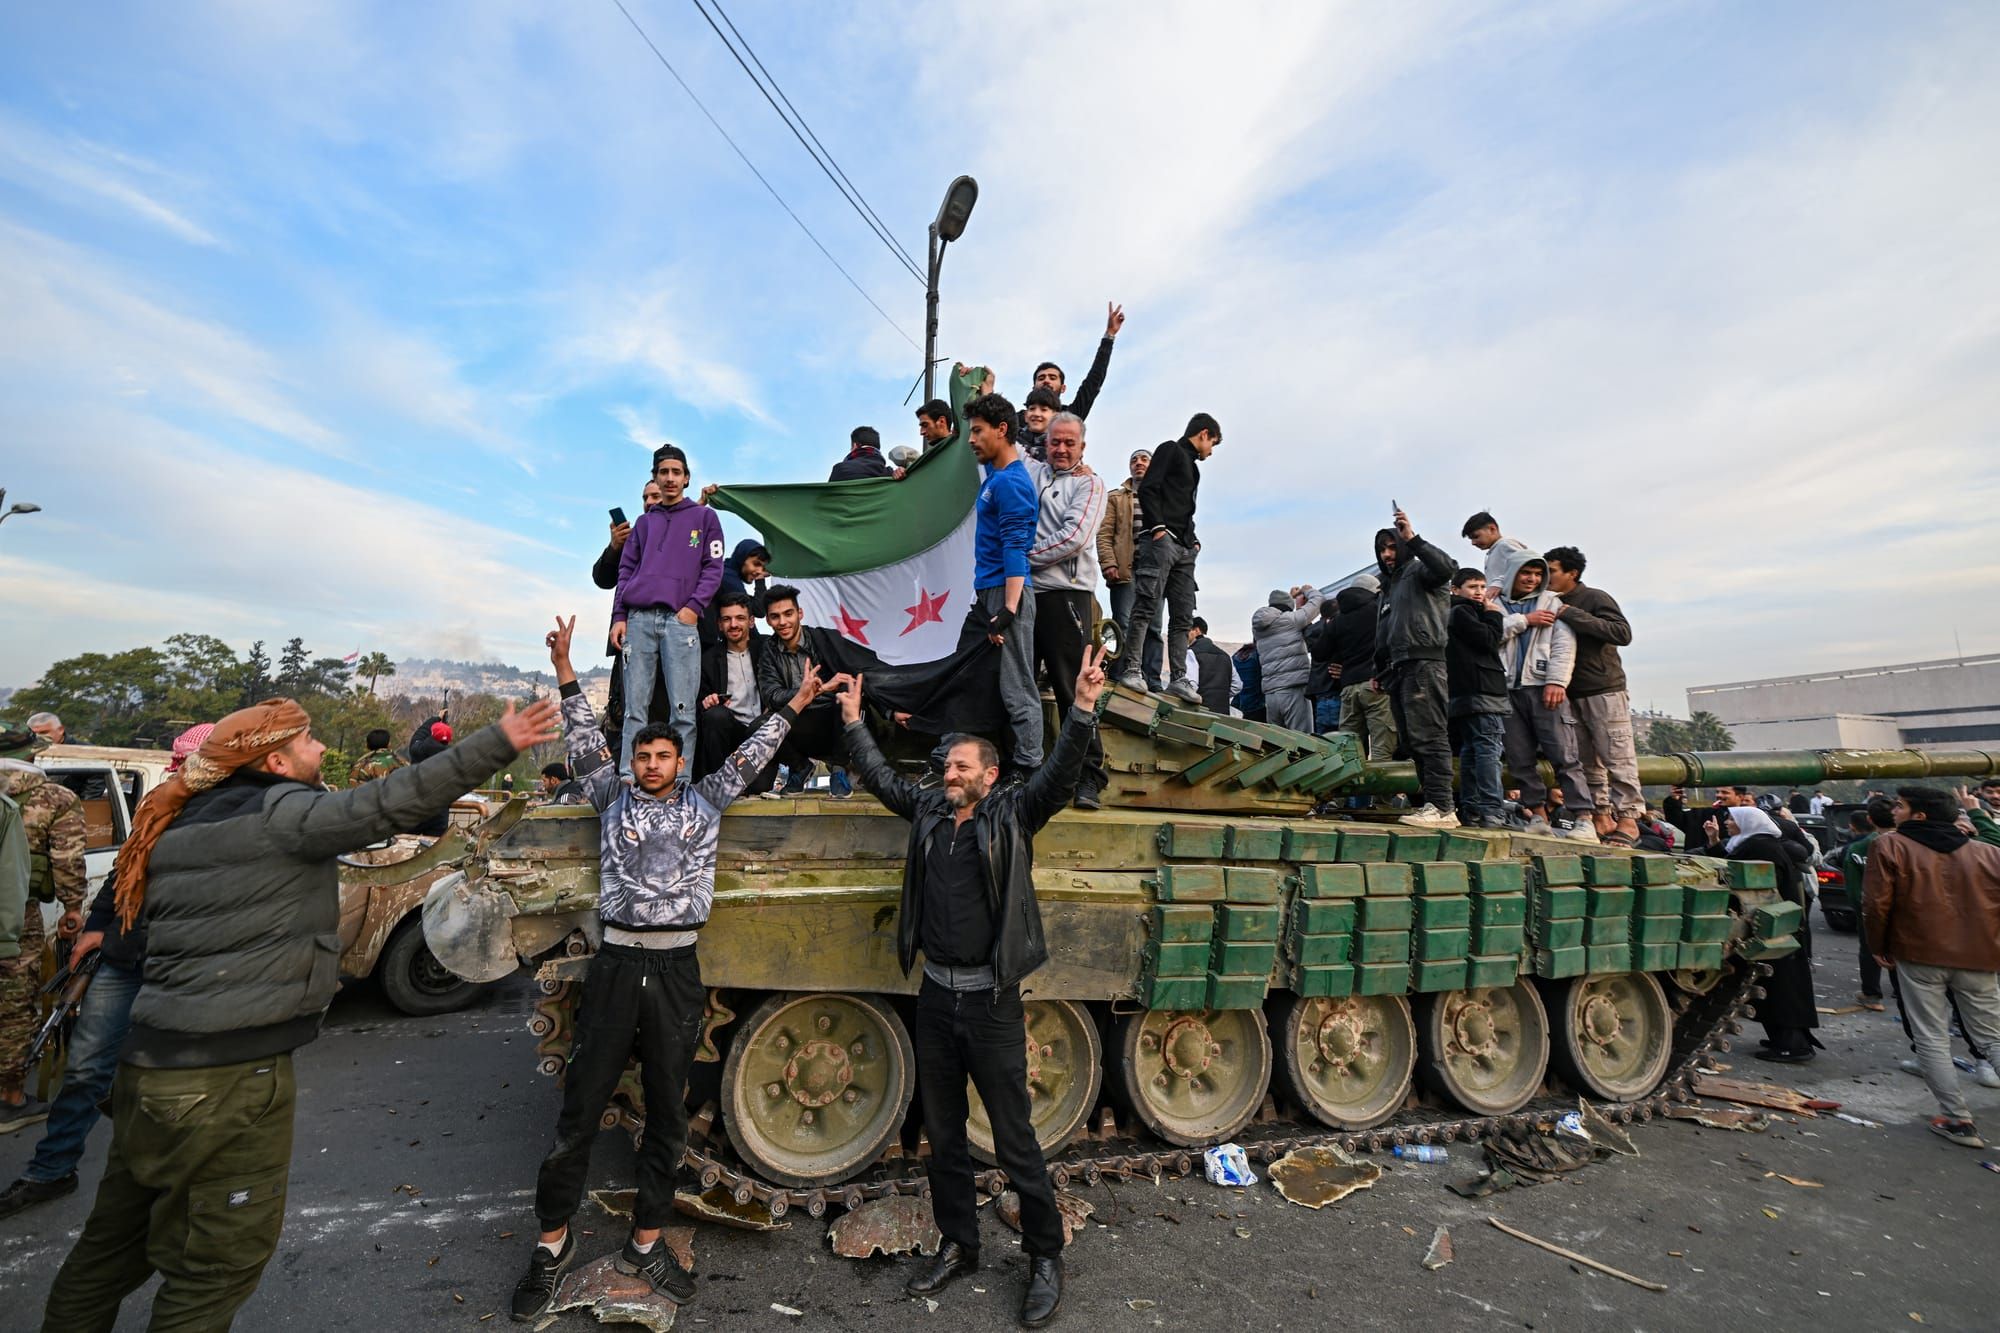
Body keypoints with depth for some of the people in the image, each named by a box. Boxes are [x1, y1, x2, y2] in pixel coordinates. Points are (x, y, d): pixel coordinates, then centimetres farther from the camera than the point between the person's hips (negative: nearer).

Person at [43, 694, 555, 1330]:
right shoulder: (281, 812, -15)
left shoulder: (185, 822, 12)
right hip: (229, 1075, -9)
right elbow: (390, 802, -30)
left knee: (118, 1235, 25)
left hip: (148, 1063, 9)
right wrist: (498, 742, -33)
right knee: (222, 1255, 6)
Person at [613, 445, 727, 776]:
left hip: (681, 619, -3)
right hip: (638, 619, 3)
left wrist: (694, 607, -8)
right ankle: (628, 778, 0)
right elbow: (626, 570, 19)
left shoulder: (704, 516, 15)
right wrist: (619, 616, 6)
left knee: (683, 709, -8)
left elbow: (713, 568, 6)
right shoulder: (644, 522, 24)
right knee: (634, 707, -1)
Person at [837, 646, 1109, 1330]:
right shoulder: (929, 809, 5)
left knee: (1014, 1141, 7)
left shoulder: (1012, 813, -8)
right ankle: (958, 1246, 38)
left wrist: (1083, 707, -36)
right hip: (935, 995, 5)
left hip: (991, 1001, -5)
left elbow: (1059, 774, -23)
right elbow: (880, 776, 16)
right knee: (943, 1134, 18)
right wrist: (854, 721, 16)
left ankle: (1045, 1258, 26)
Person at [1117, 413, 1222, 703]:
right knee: (1147, 606, -16)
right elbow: (1147, 488, -8)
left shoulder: (1193, 467, 29)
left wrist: (1193, 540, 12)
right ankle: (1131, 669, -15)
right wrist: (1158, 527, -17)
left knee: (1182, 617, 3)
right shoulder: (1171, 450, 6)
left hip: (1184, 548, 9)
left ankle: (1178, 678, 4)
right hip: (1161, 540, -9)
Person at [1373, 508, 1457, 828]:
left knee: (1429, 737, -14)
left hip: (1423, 664, -9)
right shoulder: (1388, 589, 28)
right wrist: (1379, 671, 21)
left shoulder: (1419, 571, 3)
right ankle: (1432, 803, 10)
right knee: (1413, 741, 7)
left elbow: (1446, 567, -21)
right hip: (1398, 670, 9)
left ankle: (1443, 807, -15)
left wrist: (1413, 539, -24)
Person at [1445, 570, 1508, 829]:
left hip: (1464, 695, 10)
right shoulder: (1461, 612, -3)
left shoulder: (1466, 613, 27)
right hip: (1480, 691, -10)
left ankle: (1470, 810, 7)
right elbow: (1488, 639, -10)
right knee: (1489, 750, -15)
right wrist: (1493, 614, 3)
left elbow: (1488, 646, 25)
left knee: (1470, 750, 7)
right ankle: (1492, 810, -20)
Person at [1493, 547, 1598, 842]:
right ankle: (1538, 815, 9)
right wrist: (1524, 621, -5)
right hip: (1509, 689, 2)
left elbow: (1564, 644, 1)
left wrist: (1557, 682, -11)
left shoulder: (1551, 602, 13)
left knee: (1564, 755, -7)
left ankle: (1584, 819, -6)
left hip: (1544, 687, -2)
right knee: (1520, 759, 2)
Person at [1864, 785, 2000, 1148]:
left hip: (1919, 955, -4)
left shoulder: (1889, 846, -5)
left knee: (1932, 1040, 7)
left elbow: (1876, 904, -9)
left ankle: (1958, 1119, 7)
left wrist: (1880, 947, 5)